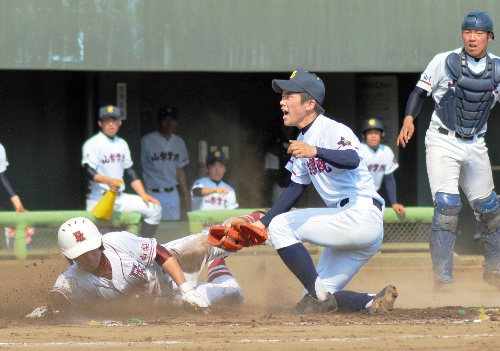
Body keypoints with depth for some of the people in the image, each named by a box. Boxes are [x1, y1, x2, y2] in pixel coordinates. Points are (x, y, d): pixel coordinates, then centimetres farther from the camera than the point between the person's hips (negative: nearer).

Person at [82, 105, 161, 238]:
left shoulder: (122, 144, 15)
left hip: (120, 198, 6)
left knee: (154, 209, -5)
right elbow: (89, 170, -19)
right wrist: (108, 181, -36)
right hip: (98, 199, -6)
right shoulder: (92, 144, -7)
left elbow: (130, 172, 18)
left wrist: (143, 195, 7)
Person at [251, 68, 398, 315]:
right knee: (318, 303, 5)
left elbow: (352, 160, -33)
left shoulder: (333, 130, -12)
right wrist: (262, 223, 16)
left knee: (281, 226, -17)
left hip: (362, 217, -10)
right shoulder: (303, 141, 16)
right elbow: (296, 188, 23)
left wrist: (314, 152, -49)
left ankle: (318, 295, -17)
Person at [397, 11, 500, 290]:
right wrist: (409, 119, -16)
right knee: (447, 204, -18)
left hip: (476, 145, 4)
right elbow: (420, 92, -1)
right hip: (443, 142, -4)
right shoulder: (444, 62, -7)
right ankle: (443, 279, -16)